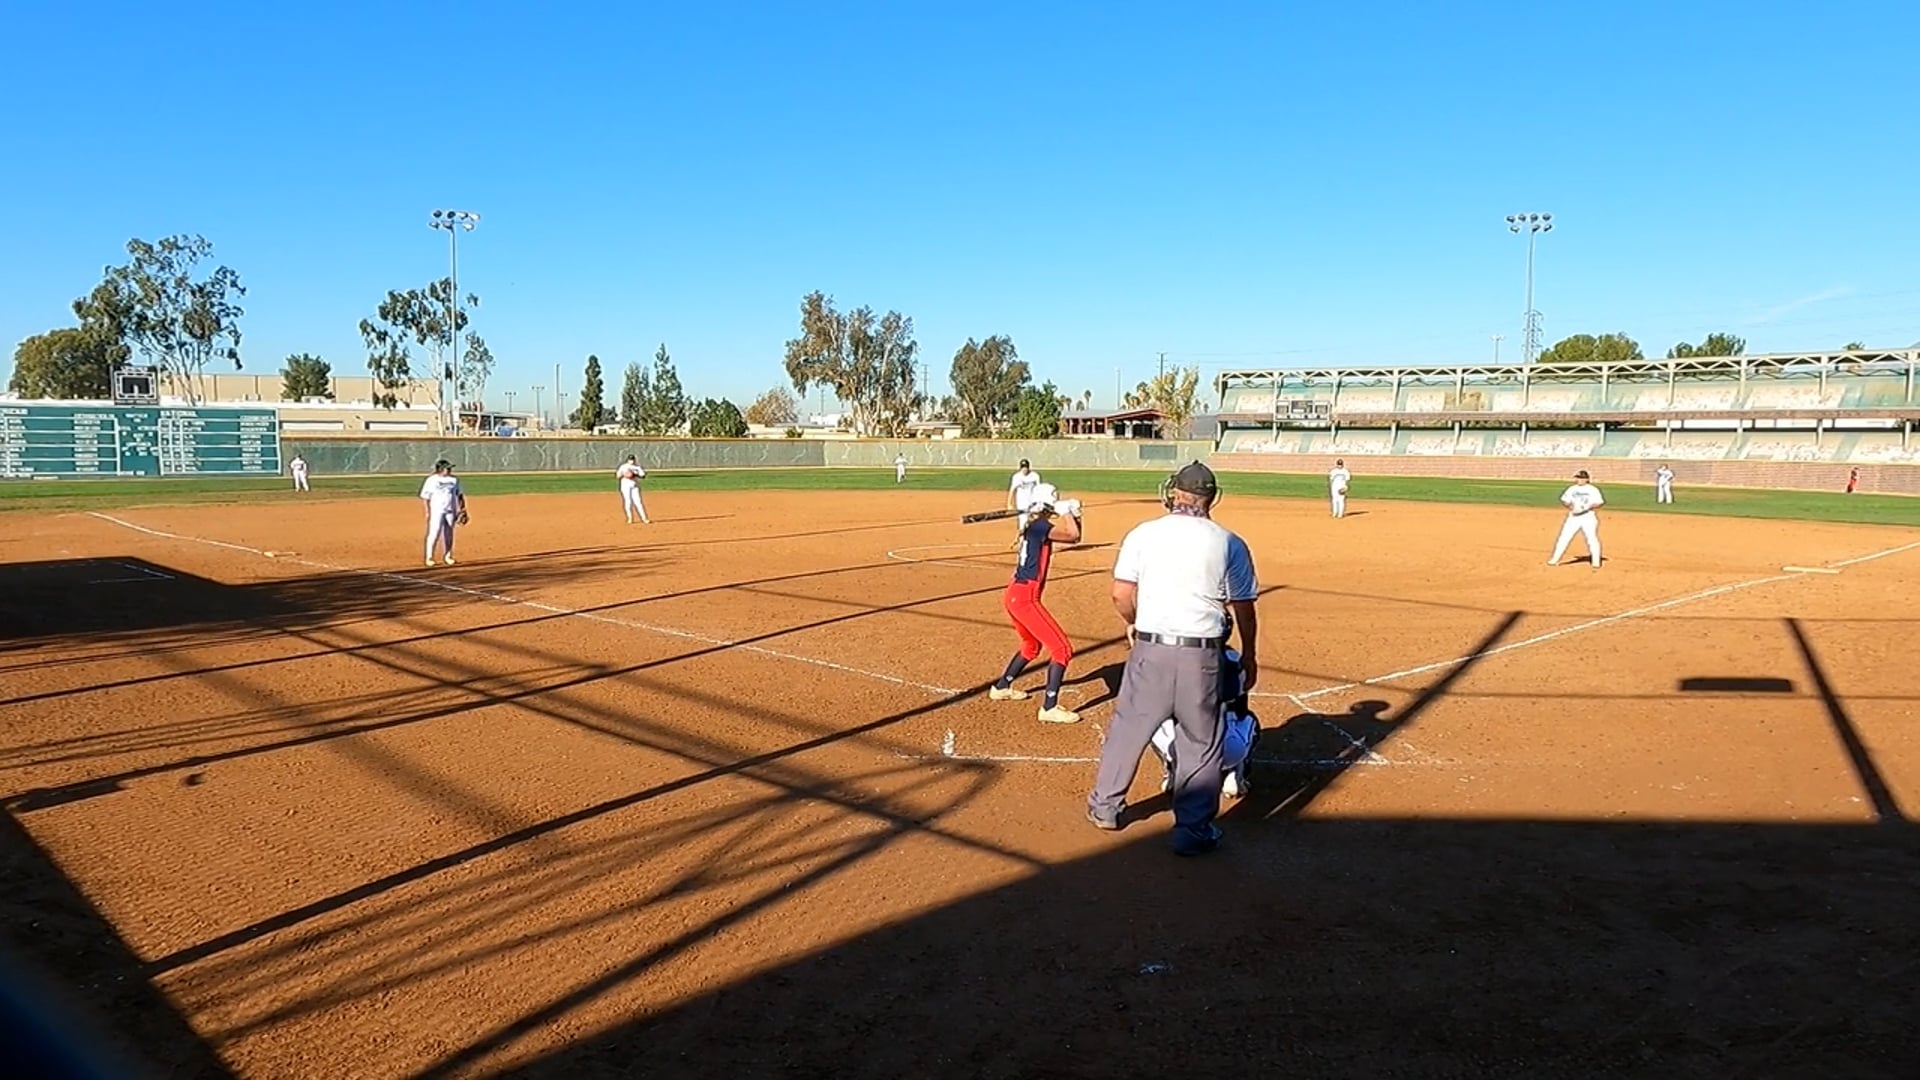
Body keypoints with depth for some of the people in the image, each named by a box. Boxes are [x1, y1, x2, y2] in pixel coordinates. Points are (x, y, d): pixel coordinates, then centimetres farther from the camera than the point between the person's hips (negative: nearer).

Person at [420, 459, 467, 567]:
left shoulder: (454, 480, 7)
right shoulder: (432, 480, -4)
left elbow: (459, 495, 13)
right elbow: (425, 497, -4)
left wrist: (461, 509, 6)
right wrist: (428, 511, -10)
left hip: (450, 511, 4)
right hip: (436, 511, -4)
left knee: (448, 534, 7)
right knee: (434, 533, -11)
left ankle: (448, 556, 16)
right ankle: (429, 557, -5)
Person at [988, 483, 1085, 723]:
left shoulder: (1034, 527, 14)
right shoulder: (1038, 526, -14)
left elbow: (1074, 537, 20)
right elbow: (1072, 535, -22)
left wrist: (1073, 515, 5)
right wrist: (1066, 511, -8)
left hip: (1014, 595, 10)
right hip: (1025, 597, -10)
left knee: (1032, 646, 31)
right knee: (1062, 649, -8)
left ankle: (1001, 688, 42)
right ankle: (1049, 708, -11)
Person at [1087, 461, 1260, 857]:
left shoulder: (1143, 534, -2)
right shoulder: (1229, 544, -2)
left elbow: (1121, 594, -3)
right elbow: (1244, 609, 2)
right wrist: (1249, 657, 15)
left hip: (1150, 649, 1)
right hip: (1203, 655, -1)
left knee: (1129, 727, 16)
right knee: (1202, 741, 11)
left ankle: (1105, 806, 30)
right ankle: (1193, 830, 15)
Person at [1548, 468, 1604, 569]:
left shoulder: (1593, 490, -1)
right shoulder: (1572, 489, 8)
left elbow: (1600, 503, -3)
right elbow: (1564, 500, 9)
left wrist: (1590, 507, -20)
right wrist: (1569, 506, -12)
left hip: (1588, 517, -3)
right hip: (1574, 517, 3)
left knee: (1592, 539, -6)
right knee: (1564, 538, -2)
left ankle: (1596, 562, 5)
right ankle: (1555, 559, 4)